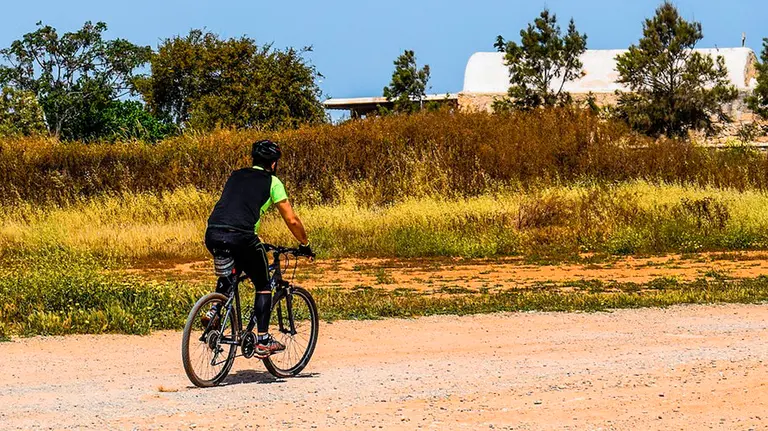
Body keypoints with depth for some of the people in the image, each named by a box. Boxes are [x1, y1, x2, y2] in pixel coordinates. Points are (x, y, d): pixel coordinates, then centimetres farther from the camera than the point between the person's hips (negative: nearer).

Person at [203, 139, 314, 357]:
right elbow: (291, 220, 12)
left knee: (228, 273, 36)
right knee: (263, 285, 15)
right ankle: (263, 341, 10)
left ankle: (213, 312, 15)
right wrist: (304, 245, 28)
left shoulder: (236, 176, 28)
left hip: (212, 235, 5)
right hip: (240, 236, -5)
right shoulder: (272, 182, 13)